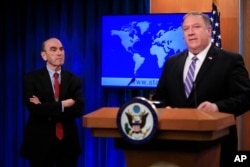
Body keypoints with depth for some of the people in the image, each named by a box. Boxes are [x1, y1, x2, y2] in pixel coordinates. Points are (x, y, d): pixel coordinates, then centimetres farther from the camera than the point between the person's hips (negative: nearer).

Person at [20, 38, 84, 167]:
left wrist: (46, 109, -16)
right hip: (40, 142, -2)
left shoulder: (74, 80, 5)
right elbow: (35, 110, -17)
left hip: (67, 141, 3)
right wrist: (62, 105, -12)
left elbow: (78, 109, -9)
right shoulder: (31, 78, -3)